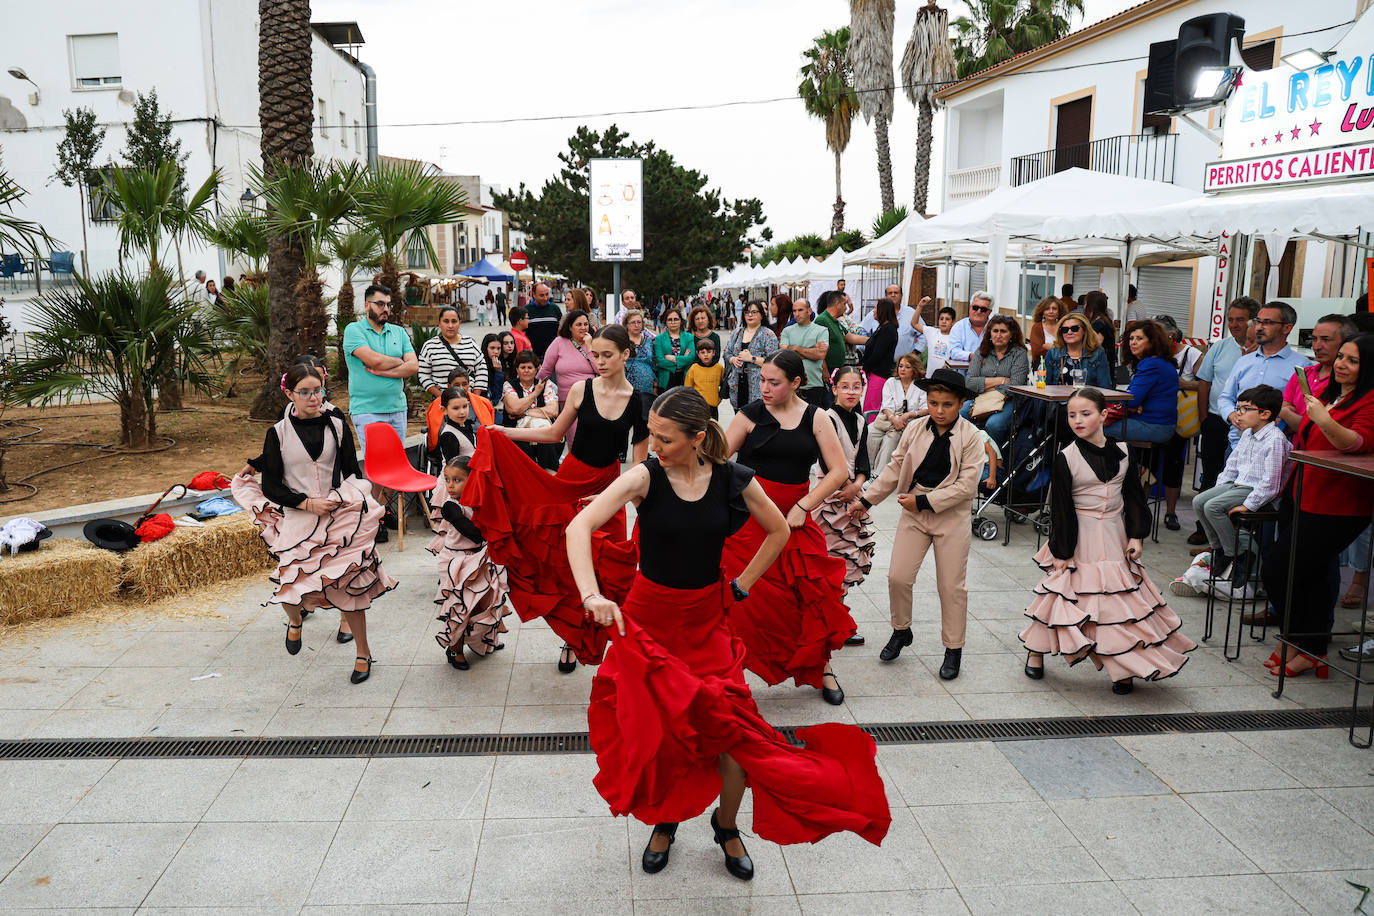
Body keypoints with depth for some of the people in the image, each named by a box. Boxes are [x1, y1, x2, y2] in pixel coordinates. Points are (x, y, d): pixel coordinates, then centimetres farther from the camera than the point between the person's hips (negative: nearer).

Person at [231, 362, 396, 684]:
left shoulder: (336, 425, 3)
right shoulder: (279, 433, -1)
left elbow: (353, 473, 10)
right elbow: (271, 487, -1)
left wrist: (361, 510, 6)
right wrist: (308, 503, -11)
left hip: (340, 518, 1)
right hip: (297, 522, 0)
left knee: (350, 585, -4)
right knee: (293, 589, -6)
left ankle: (363, 654, 14)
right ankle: (295, 620, 34)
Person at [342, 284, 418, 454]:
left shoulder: (399, 332, 14)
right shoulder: (354, 330, -1)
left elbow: (414, 366, 2)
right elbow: (374, 359, -17)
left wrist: (383, 372, -10)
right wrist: (399, 362, 1)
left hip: (397, 409, 5)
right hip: (367, 410, -5)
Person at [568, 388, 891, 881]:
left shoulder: (731, 480, -8)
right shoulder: (645, 477, -15)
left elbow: (778, 531, 9)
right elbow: (580, 527, -26)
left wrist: (743, 584, 3)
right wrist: (592, 595, -39)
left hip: (708, 617, 1)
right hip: (649, 614, -1)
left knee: (729, 726, -4)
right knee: (654, 726, 7)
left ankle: (726, 826, 24)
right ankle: (665, 821, 35)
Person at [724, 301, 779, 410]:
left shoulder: (768, 335, -2)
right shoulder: (737, 332, 16)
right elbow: (727, 353, 18)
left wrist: (752, 358, -16)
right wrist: (733, 359, -3)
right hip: (737, 384, 5)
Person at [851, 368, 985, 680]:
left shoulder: (971, 437, -9)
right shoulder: (915, 430, 1)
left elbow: (966, 485, -14)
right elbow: (894, 469, 10)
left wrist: (924, 501, -18)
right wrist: (866, 500, 7)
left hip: (952, 516, -3)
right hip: (914, 513, 3)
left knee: (951, 585, 6)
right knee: (898, 576, 0)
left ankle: (953, 648, 22)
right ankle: (901, 631, 26)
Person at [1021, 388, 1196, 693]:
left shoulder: (1122, 452, 1)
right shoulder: (1066, 458, -10)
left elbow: (1134, 496, 9)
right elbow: (1060, 508, -9)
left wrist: (1136, 536, 2)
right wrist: (1061, 551, -9)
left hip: (1114, 536, 4)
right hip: (1081, 539, -3)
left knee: (1121, 598, 7)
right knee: (1067, 594, 2)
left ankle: (1123, 667, 18)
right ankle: (1035, 651, 21)